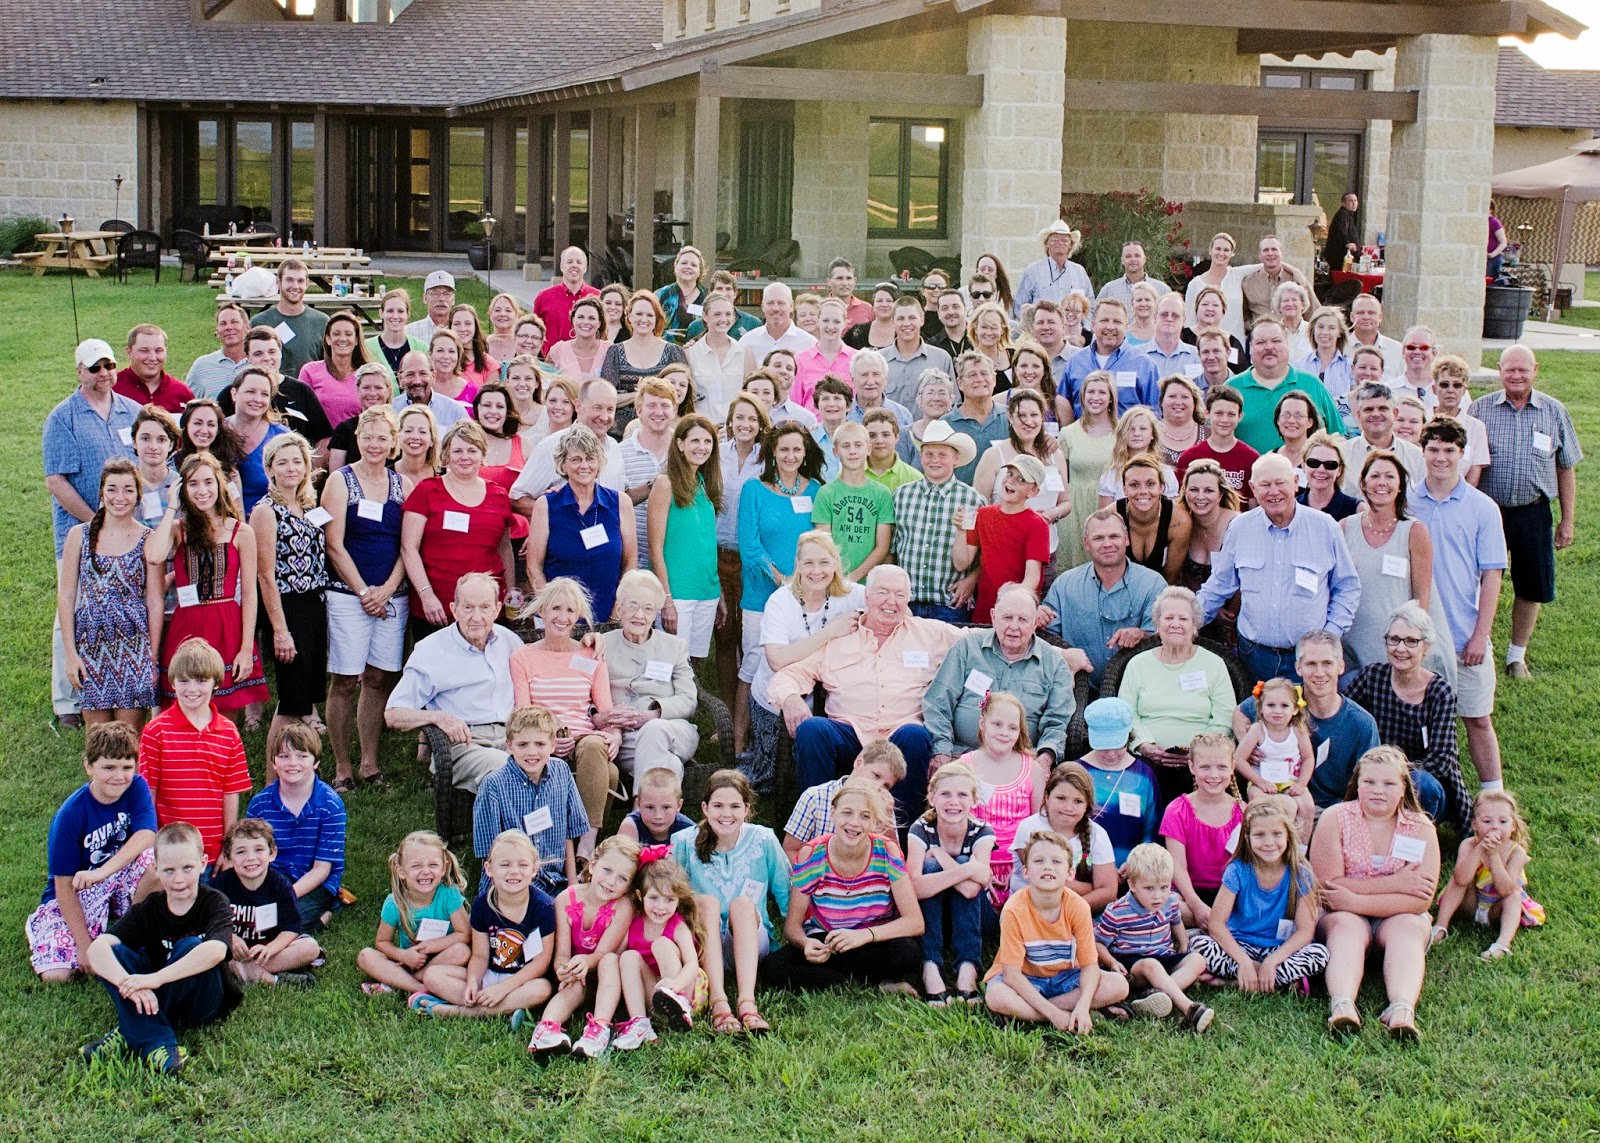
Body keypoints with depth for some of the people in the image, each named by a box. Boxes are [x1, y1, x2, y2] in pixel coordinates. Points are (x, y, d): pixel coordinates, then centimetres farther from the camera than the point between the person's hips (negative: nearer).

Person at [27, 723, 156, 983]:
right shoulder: (70, 815, -21)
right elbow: (64, 885, -18)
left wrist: (103, 871, -43)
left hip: (119, 886, 2)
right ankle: (38, 928, 12)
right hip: (76, 895, -2)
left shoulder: (137, 788, -12)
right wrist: (84, 944, -21)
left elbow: (146, 835, -29)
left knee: (152, 857, -30)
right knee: (55, 974, -22)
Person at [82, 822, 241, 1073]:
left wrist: (155, 978, -42)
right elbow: (96, 949, -20)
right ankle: (154, 1043, -32)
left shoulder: (214, 903, -11)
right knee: (109, 953, -18)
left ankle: (130, 1034, -25)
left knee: (190, 946, -29)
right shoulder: (147, 909, -4)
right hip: (152, 1002, 3)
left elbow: (216, 951, -34)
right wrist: (130, 984, -40)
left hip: (203, 1006, -3)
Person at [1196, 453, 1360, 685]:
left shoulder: (1325, 528, 1)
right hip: (1254, 655, 1)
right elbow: (1218, 586, 16)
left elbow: (1348, 587, 9)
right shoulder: (1239, 529, 5)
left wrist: (1331, 635, -1)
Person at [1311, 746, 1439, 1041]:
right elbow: (1327, 886, -15)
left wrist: (1355, 901, -20)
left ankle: (1402, 1009, -55)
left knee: (1407, 928, -31)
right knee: (1346, 927, -33)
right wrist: (1393, 884, -16)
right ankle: (1342, 1005, -58)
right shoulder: (1335, 819, -5)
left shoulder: (1421, 828, -3)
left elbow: (1420, 900, -13)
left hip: (1398, 917, 1)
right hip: (1342, 914, -1)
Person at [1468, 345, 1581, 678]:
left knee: (1532, 587, 8)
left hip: (1534, 515, 1)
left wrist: (1567, 521, 6)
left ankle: (1517, 656, 25)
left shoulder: (1554, 412, 3)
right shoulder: (1480, 409, -1)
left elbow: (1566, 469, 7)